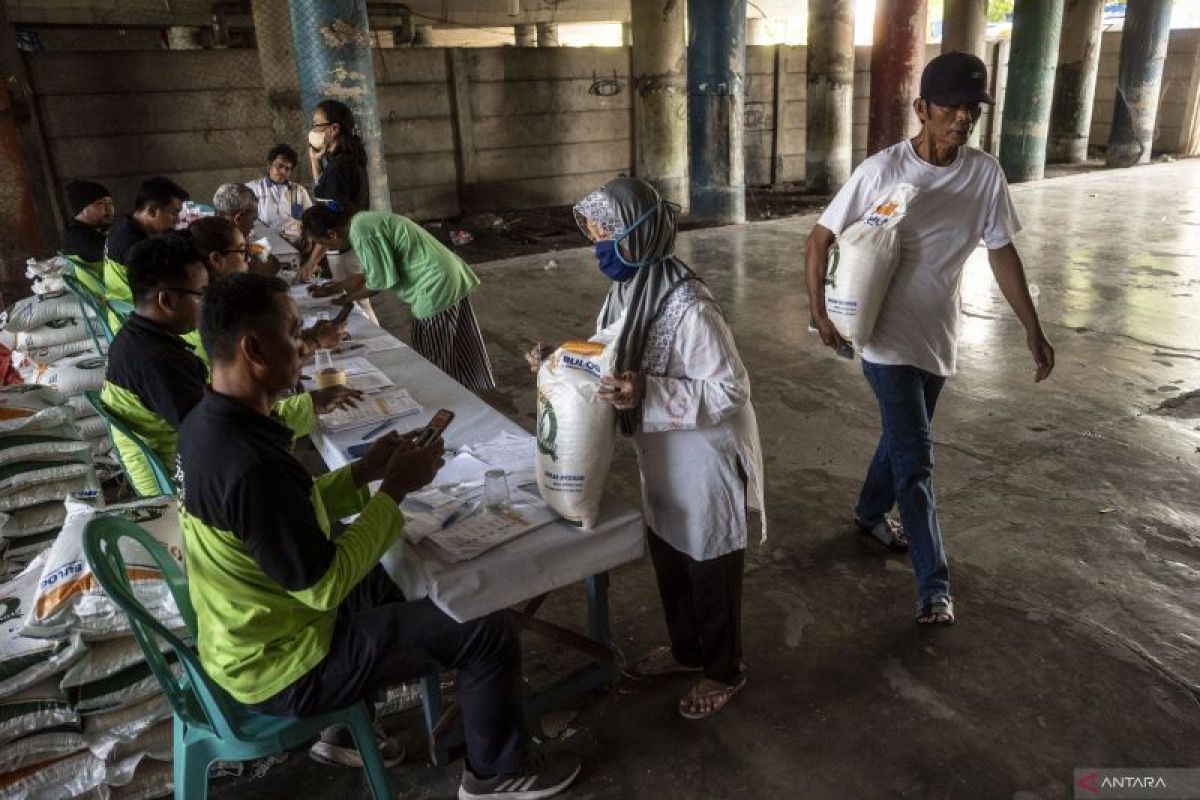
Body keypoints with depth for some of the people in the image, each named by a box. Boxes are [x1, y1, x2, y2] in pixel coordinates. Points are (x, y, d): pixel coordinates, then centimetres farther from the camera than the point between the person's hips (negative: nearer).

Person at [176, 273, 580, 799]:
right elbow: (326, 586, -27)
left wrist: (363, 472, -3)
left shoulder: (204, 424, -4)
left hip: (239, 637, 9)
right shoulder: (252, 465, -35)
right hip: (283, 668, -9)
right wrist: (395, 490, -20)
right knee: (489, 633, -4)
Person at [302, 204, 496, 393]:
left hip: (436, 288, -10)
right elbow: (367, 275, 18)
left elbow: (381, 280, -14)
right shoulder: (360, 221, 11)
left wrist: (348, 298, 2)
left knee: (434, 358, 2)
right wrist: (328, 290, 22)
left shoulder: (362, 234, -19)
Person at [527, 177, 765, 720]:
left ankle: (725, 671, 36)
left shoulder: (688, 306, -29)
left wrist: (648, 392, -35)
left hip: (706, 462, -8)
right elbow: (610, 361, 10)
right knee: (667, 557, 23)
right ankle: (686, 649, 47)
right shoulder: (627, 289, -2)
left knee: (710, 567, 12)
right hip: (660, 457, 8)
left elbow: (729, 392, -26)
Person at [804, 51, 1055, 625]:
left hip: (939, 337, 5)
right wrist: (819, 312, -14)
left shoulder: (985, 174, -4)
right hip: (887, 338, -5)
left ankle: (871, 514, 47)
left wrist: (1033, 330, 4)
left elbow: (1002, 252, 4)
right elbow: (819, 241, -9)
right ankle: (935, 585, 6)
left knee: (903, 439, 22)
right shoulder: (882, 171, -16)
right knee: (916, 460, -4)